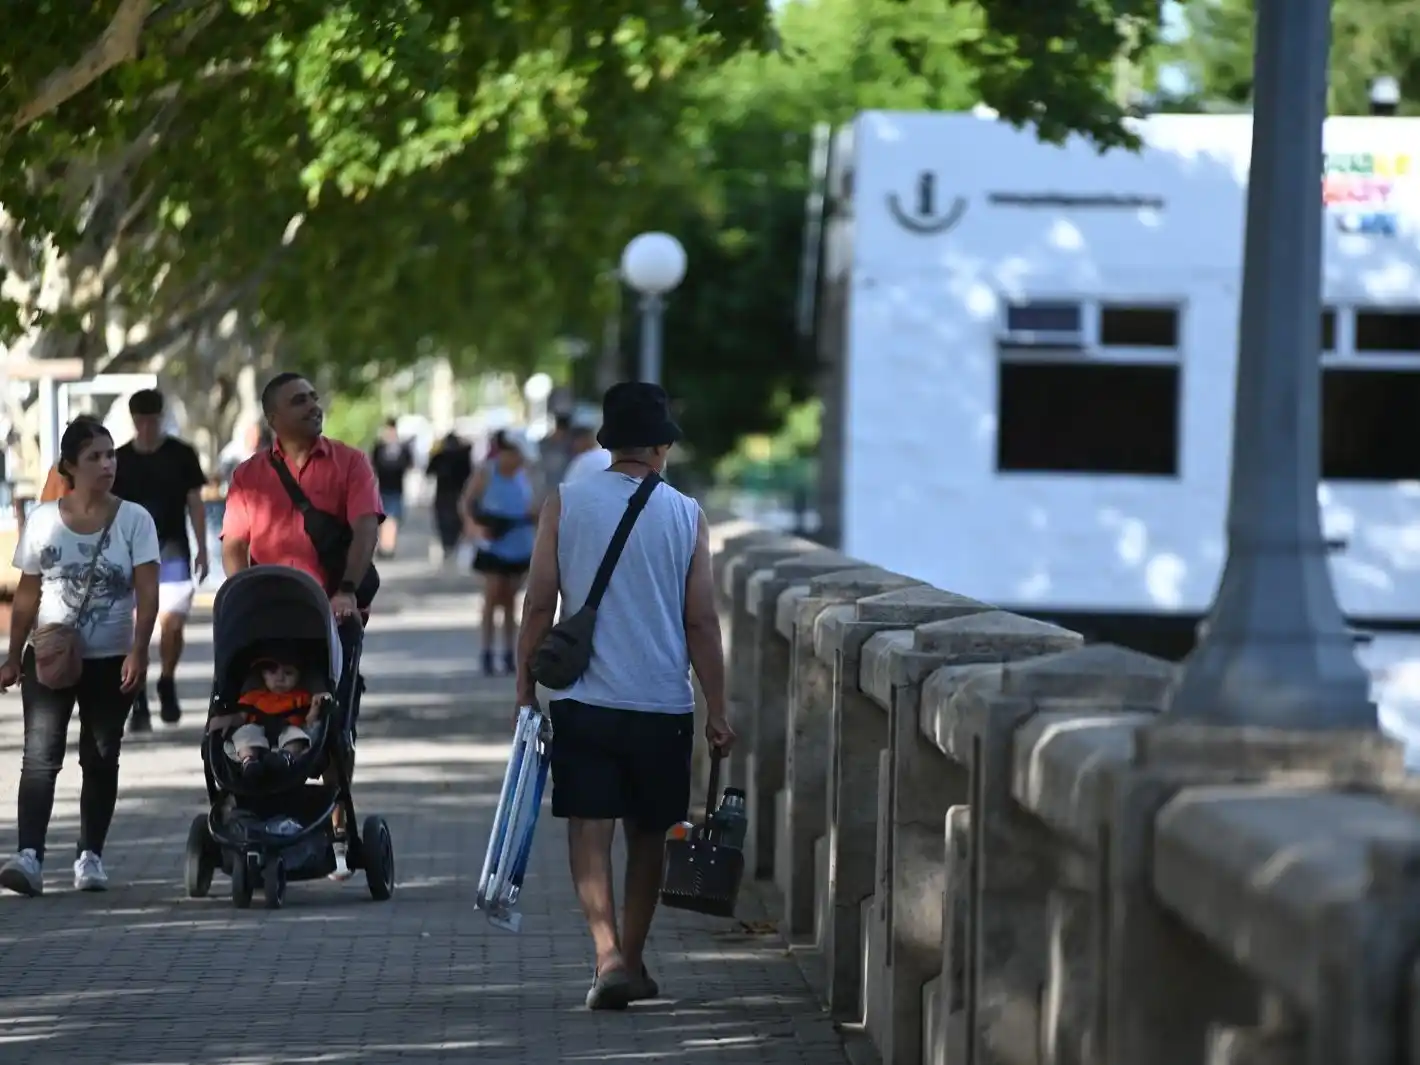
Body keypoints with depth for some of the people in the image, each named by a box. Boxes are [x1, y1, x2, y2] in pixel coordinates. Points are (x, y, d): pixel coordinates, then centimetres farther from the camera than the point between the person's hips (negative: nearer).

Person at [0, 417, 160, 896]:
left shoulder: (133, 520, -2)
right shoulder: (43, 520, 2)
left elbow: (147, 593, -8)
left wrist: (137, 650, -20)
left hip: (111, 661, 0)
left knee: (101, 758, 7)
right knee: (40, 754, -12)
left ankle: (90, 856, 15)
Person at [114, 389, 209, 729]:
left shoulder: (181, 455, 4)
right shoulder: (121, 460, 6)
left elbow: (195, 504, 7)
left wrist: (202, 550, 3)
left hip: (172, 551, -1)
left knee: (172, 623, -9)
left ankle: (167, 683, 17)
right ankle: (139, 702, 2)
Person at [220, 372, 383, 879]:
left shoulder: (349, 463, 5)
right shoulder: (250, 475, 9)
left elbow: (365, 528, -7)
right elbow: (234, 546, 3)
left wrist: (347, 588, -21)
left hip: (335, 614, -1)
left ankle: (338, 830, 9)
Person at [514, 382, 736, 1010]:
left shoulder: (564, 505, -2)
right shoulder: (686, 515, -1)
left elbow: (539, 606, -3)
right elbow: (701, 622, 0)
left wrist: (525, 688, 6)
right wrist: (717, 711, 6)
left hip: (583, 701, -1)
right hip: (662, 705, 1)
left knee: (590, 831, -2)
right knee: (647, 834, 16)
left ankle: (609, 955, -20)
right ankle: (633, 963, 24)